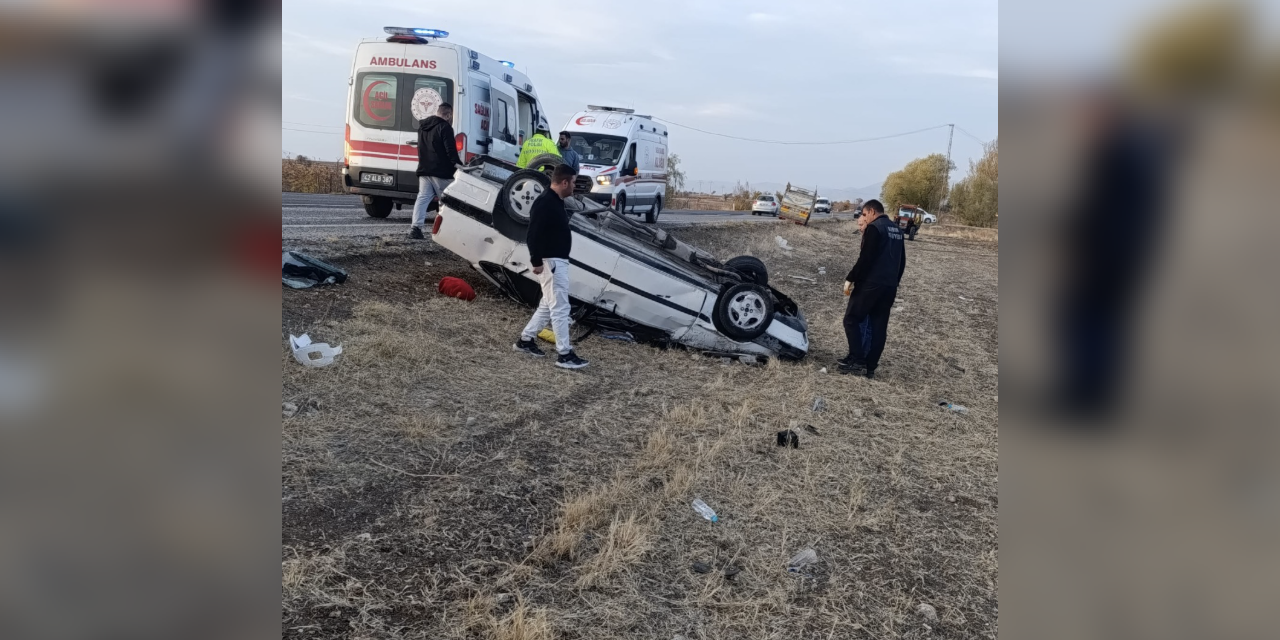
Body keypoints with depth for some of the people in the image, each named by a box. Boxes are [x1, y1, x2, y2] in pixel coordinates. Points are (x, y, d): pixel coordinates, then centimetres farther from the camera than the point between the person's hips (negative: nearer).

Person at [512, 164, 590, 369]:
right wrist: (536, 262, -23)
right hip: (551, 261, -11)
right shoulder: (545, 203, -19)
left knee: (548, 305, 19)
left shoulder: (556, 202, 13)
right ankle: (565, 354, -3)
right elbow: (533, 235, -23)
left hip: (558, 260, 11)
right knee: (560, 307, -7)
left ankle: (525, 340, 29)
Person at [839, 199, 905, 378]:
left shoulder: (874, 228, -11)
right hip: (890, 286, 8)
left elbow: (865, 259, -18)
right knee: (879, 326, 8)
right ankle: (870, 366, 10)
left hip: (870, 284, -8)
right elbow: (902, 261, 21)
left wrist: (850, 279, -10)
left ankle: (857, 361, -6)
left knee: (851, 319, 0)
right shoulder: (897, 230, 16)